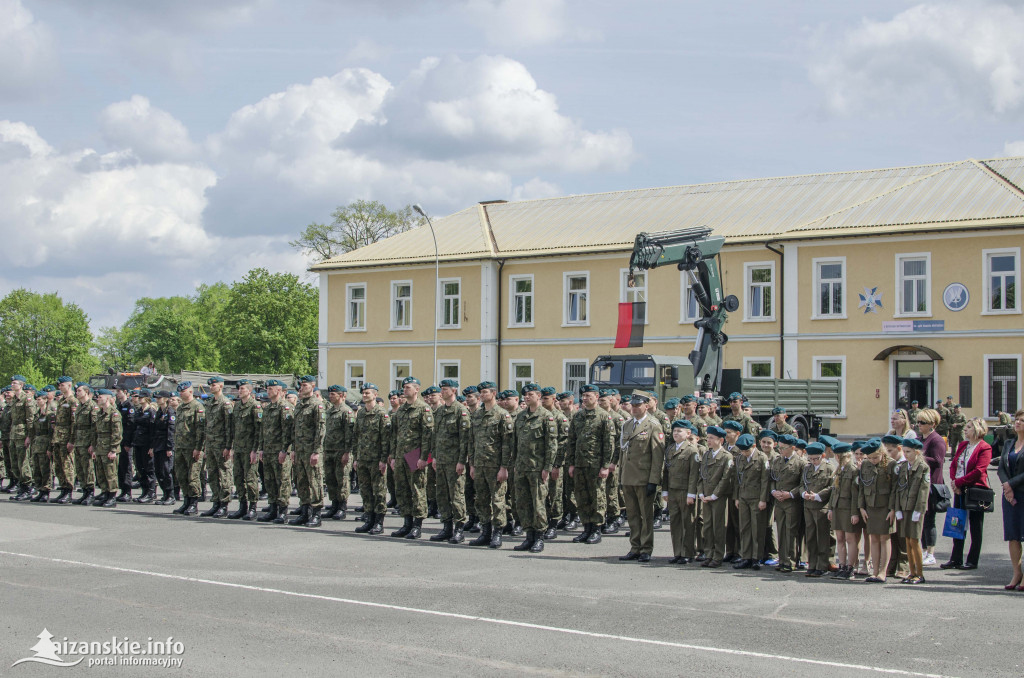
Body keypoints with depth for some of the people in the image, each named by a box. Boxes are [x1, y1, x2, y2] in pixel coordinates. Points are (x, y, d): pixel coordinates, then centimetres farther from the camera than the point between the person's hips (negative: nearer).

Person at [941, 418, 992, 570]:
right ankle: (956, 559, 15)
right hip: (959, 489, 7)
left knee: (975, 526, 3)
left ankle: (973, 561, 9)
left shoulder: (985, 448, -9)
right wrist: (954, 481, -6)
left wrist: (959, 482, -16)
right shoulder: (962, 445, 13)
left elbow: (979, 471, -17)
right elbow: (953, 465, 11)